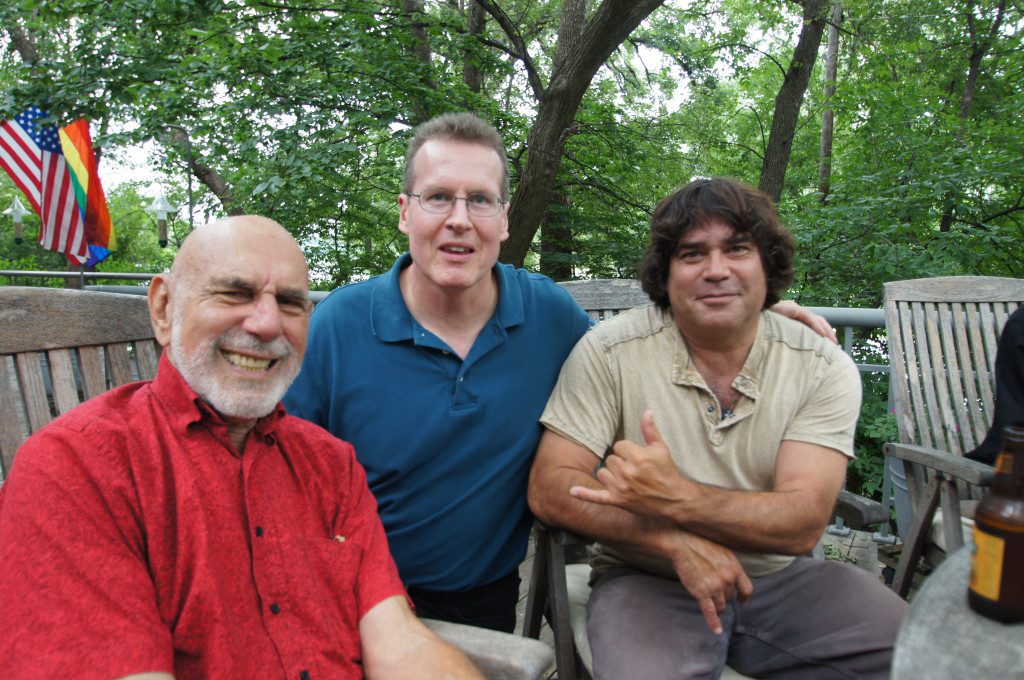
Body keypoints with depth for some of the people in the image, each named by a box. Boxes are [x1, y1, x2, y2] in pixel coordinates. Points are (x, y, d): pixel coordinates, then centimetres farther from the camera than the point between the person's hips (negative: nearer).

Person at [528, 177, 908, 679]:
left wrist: (674, 499, -32)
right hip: (648, 581, -3)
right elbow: (549, 488, -13)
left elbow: (803, 524, -16)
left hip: (782, 577, 4)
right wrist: (676, 542, -23)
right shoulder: (609, 351, -10)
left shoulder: (823, 368, -5)